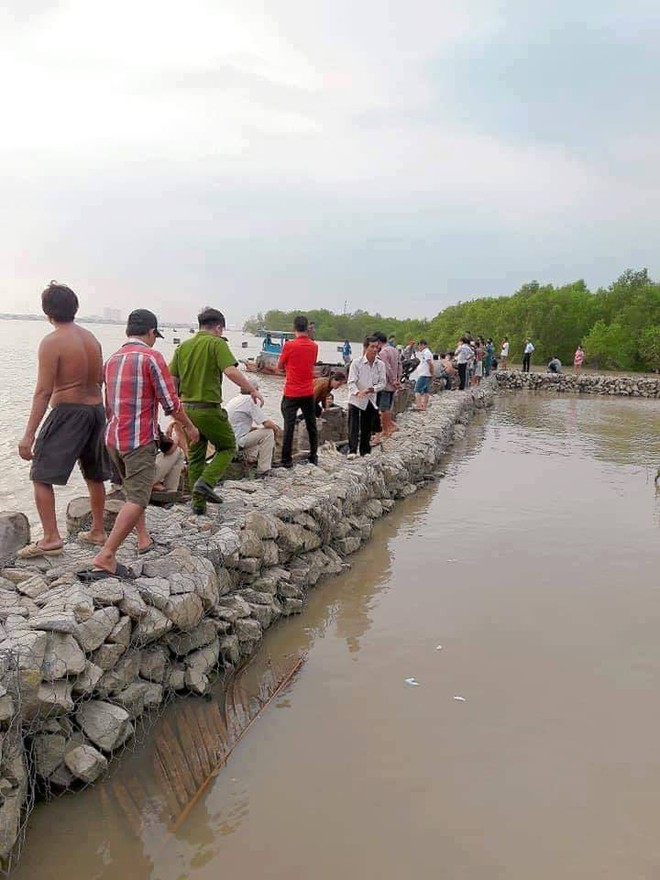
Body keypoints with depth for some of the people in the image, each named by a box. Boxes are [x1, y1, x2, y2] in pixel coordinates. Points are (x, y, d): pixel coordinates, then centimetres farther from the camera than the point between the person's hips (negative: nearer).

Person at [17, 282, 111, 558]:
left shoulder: (52, 342, -13)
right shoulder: (91, 338, 7)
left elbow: (44, 391, -17)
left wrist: (29, 434, -16)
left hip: (67, 412, -7)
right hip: (97, 409, 7)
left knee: (41, 476, 1)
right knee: (94, 475, 18)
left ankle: (51, 538, -5)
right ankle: (97, 531, 29)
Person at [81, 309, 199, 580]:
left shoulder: (112, 360, 13)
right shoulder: (151, 357, -10)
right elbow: (170, 403, -11)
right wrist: (189, 426, 5)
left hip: (113, 438, 8)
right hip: (140, 439, -8)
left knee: (133, 491, 25)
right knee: (137, 499, -9)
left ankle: (144, 538, 32)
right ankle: (106, 556, -17)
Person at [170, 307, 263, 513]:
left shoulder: (183, 346, 11)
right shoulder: (217, 343, -7)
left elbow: (172, 380, 11)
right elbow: (231, 371, -22)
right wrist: (252, 390, -14)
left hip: (187, 409, 6)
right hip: (209, 409, -6)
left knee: (195, 456, 14)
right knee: (227, 447, 13)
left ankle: (198, 503, 16)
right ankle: (206, 482, -7)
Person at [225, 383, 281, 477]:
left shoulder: (234, 399, 16)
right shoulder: (250, 400, -11)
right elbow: (266, 423, -15)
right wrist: (276, 429, 8)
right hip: (237, 442, -10)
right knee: (268, 433, -9)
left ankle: (252, 459, 25)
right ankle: (263, 471, -9)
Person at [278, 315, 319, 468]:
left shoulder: (289, 345, -12)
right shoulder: (314, 346, 1)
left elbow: (280, 365, -1)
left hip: (291, 393, -3)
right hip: (308, 393, 4)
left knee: (289, 426, -1)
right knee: (311, 426, 14)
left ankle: (286, 460, -1)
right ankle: (313, 457, 21)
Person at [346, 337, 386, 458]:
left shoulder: (380, 364, 1)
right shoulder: (357, 363, -9)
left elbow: (382, 383, 1)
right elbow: (351, 382, -13)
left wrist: (370, 389, -17)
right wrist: (357, 392, -33)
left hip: (371, 400, 4)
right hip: (355, 399, -4)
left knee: (367, 427, 11)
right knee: (353, 426, -10)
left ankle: (365, 451, 21)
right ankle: (352, 450, -9)